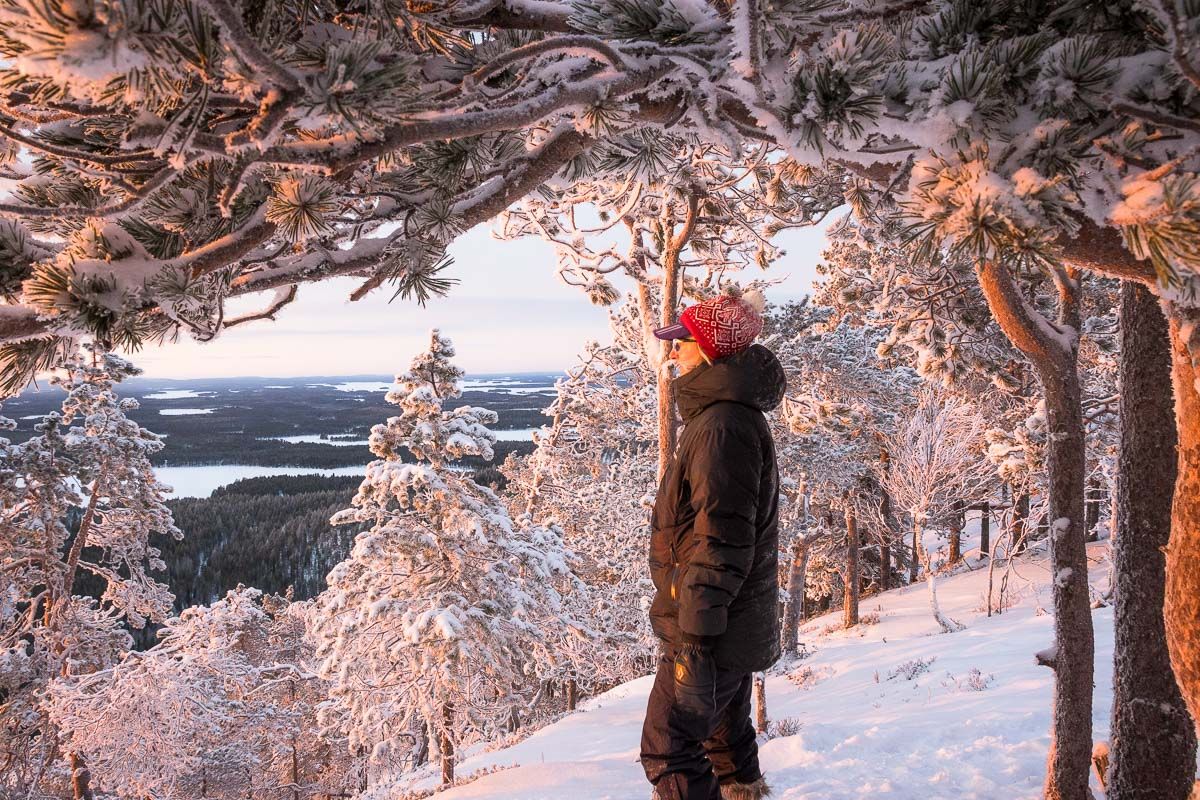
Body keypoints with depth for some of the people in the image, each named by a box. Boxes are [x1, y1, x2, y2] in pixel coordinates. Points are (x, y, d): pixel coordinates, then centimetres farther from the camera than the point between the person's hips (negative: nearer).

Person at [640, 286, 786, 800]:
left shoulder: (723, 425, -22)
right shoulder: (732, 412, 13)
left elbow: (720, 537, -27)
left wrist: (695, 630, -25)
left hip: (712, 626, -11)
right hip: (735, 622, 11)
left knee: (668, 747, -7)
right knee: (722, 722, 26)